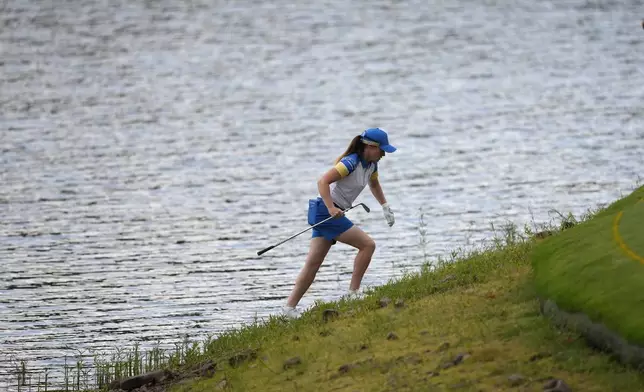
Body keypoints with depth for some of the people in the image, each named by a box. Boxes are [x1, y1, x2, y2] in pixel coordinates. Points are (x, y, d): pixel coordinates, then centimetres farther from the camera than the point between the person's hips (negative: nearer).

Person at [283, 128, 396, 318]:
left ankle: (290, 306, 2)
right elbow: (323, 181, -26)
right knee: (368, 244, -10)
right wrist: (331, 208, -35)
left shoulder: (371, 164, 11)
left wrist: (385, 207, 25)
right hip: (326, 211, -9)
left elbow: (374, 184, 33)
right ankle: (353, 292, -5)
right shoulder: (350, 163, -18)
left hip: (333, 213, 9)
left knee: (313, 264, 5)